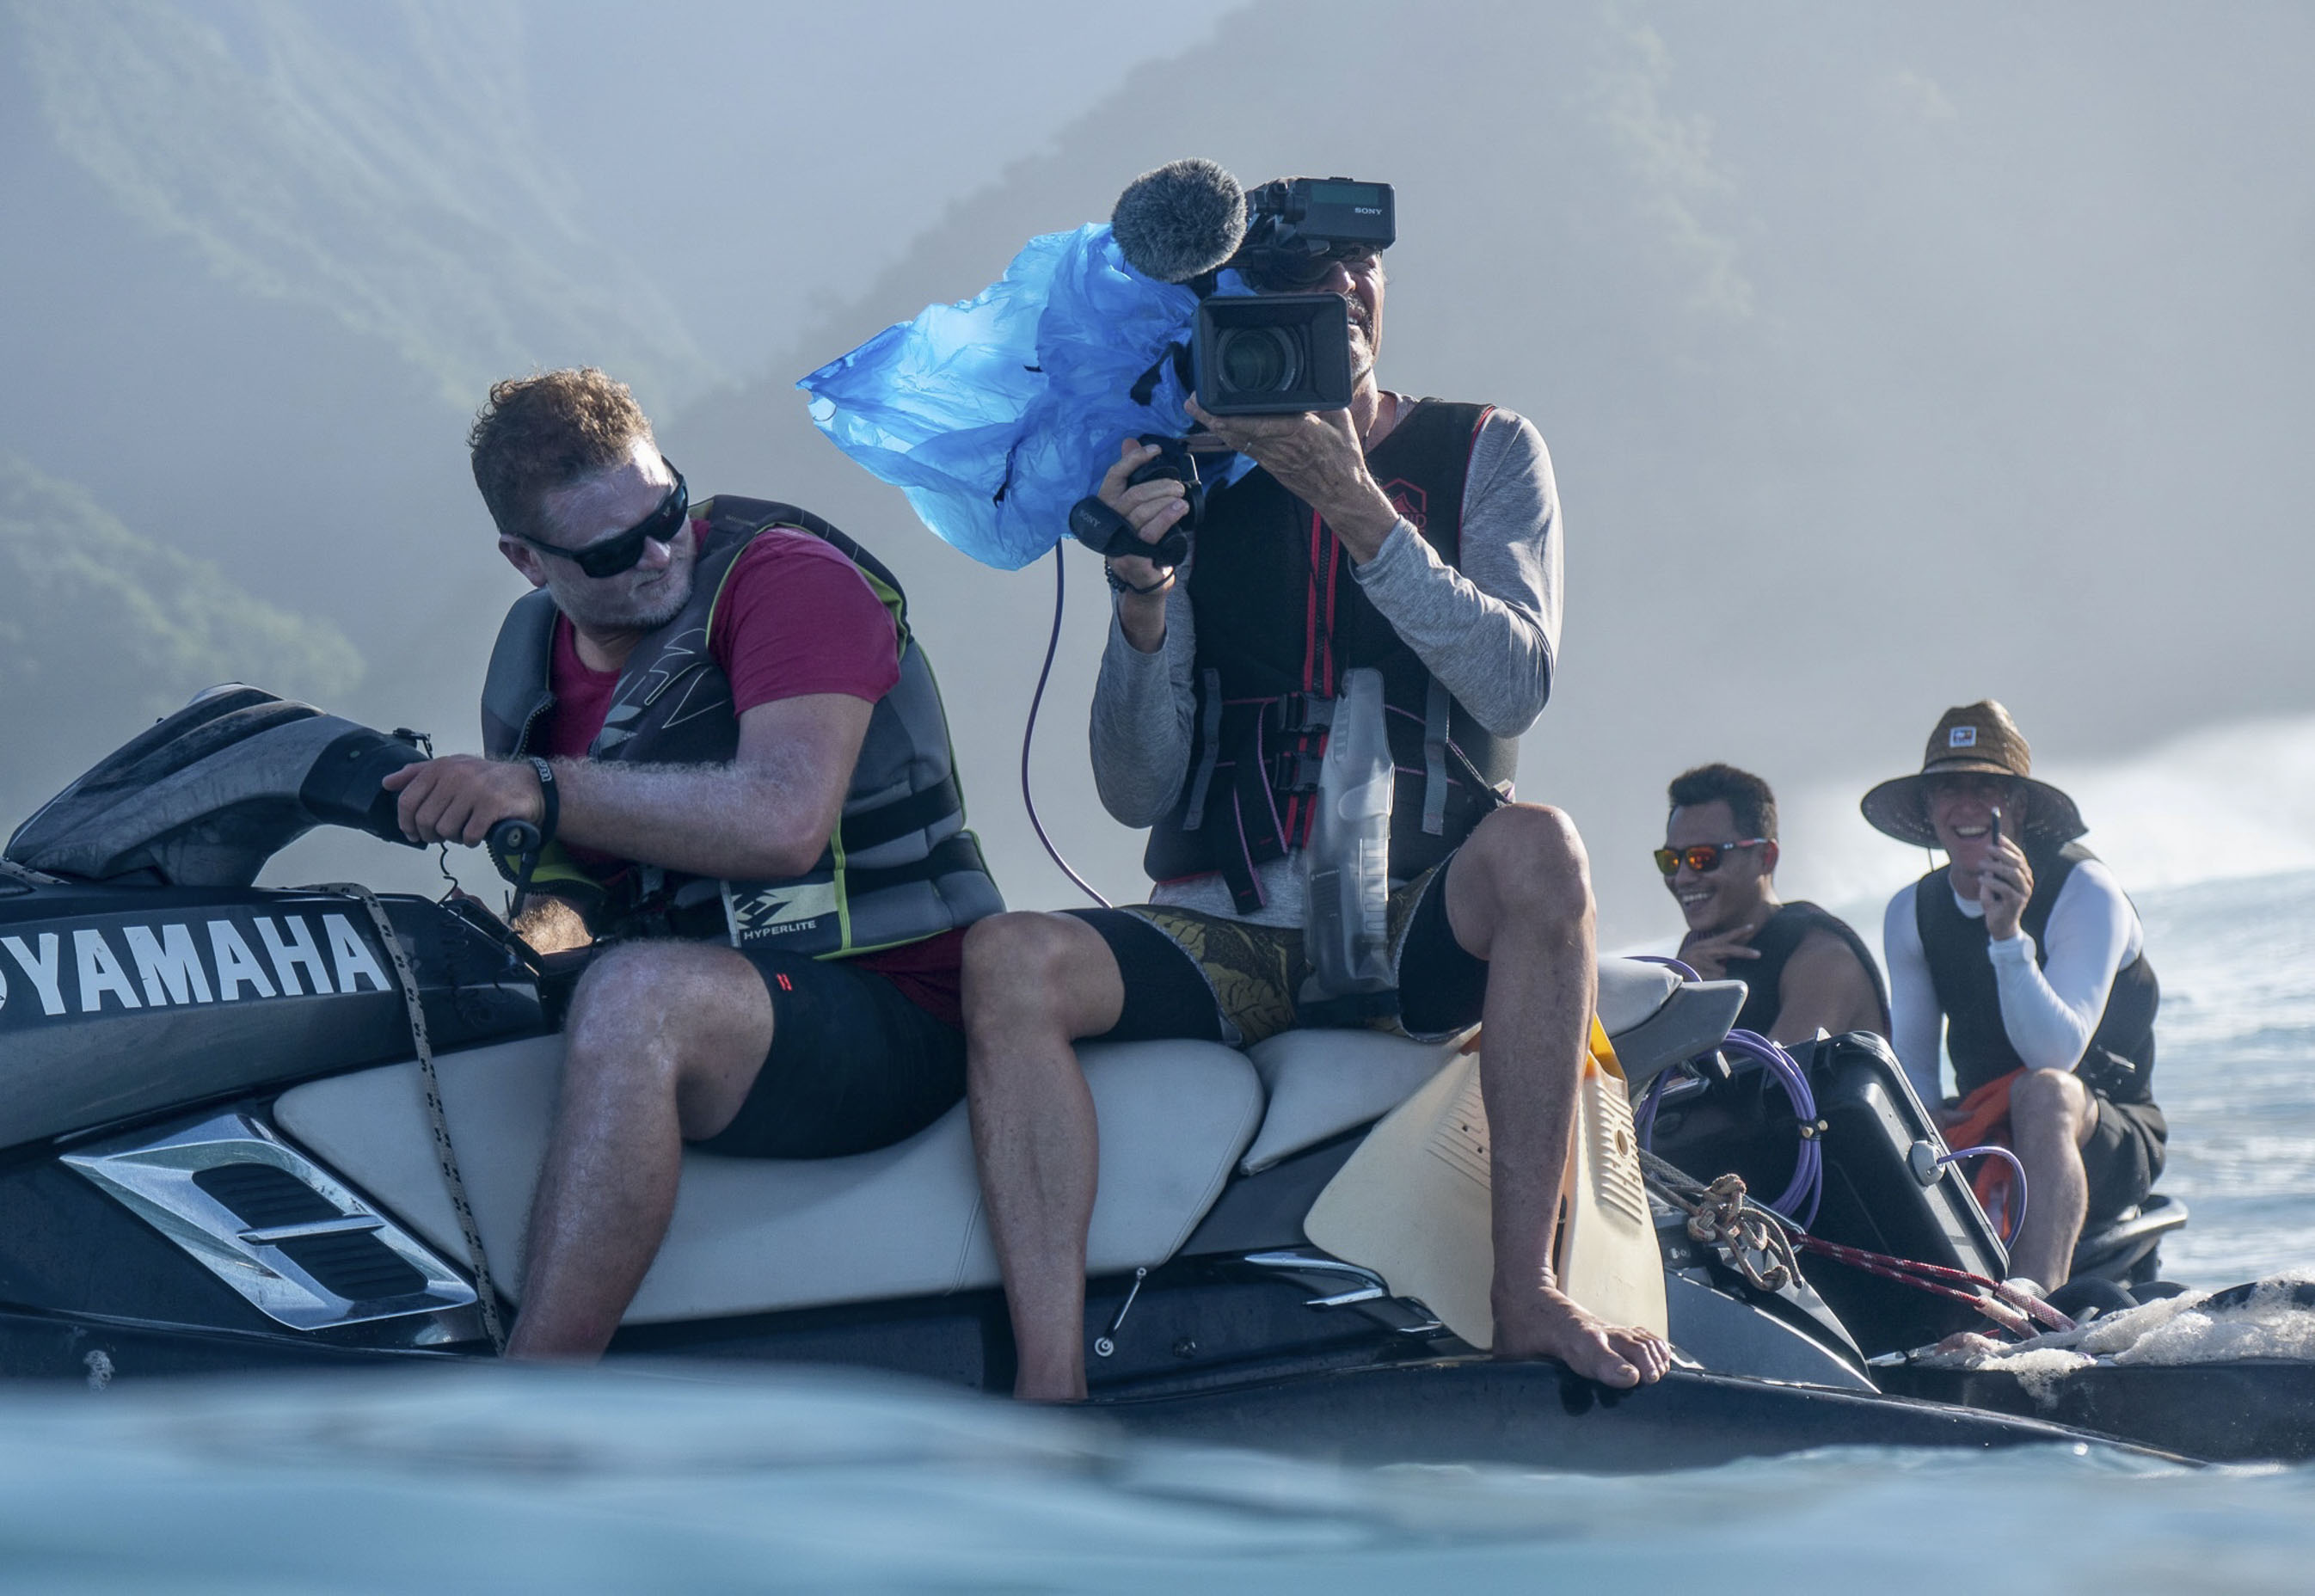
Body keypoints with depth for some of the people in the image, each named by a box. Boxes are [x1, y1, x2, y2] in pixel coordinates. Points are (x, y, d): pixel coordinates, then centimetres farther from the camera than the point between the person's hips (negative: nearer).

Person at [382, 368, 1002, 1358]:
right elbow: (569, 882, 15)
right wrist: (536, 935, -9)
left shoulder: (785, 575, -9)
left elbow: (782, 819, -25)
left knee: (638, 993, -37)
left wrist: (541, 789, -27)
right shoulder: (535, 658, 12)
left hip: (894, 1017, -8)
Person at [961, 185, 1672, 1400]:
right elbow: (1135, 791, 5)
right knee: (1010, 959, -27)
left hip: (1420, 932, -1)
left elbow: (1513, 688, -9)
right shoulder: (1191, 482, 11)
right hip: (1225, 933, 1)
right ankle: (1049, 1395, -36)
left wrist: (1351, 502, -18)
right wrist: (1143, 593, -13)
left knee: (1536, 852, -34)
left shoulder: (1482, 454, 10)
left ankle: (1524, 1296, -31)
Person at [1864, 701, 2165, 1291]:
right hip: (1977, 1136, 5)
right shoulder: (1911, 914, 8)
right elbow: (1911, 1058, 11)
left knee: (2042, 1092, -40)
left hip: (2109, 1143, -5)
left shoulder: (2085, 890, -9)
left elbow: (2055, 1055, -21)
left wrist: (2008, 933, -33)